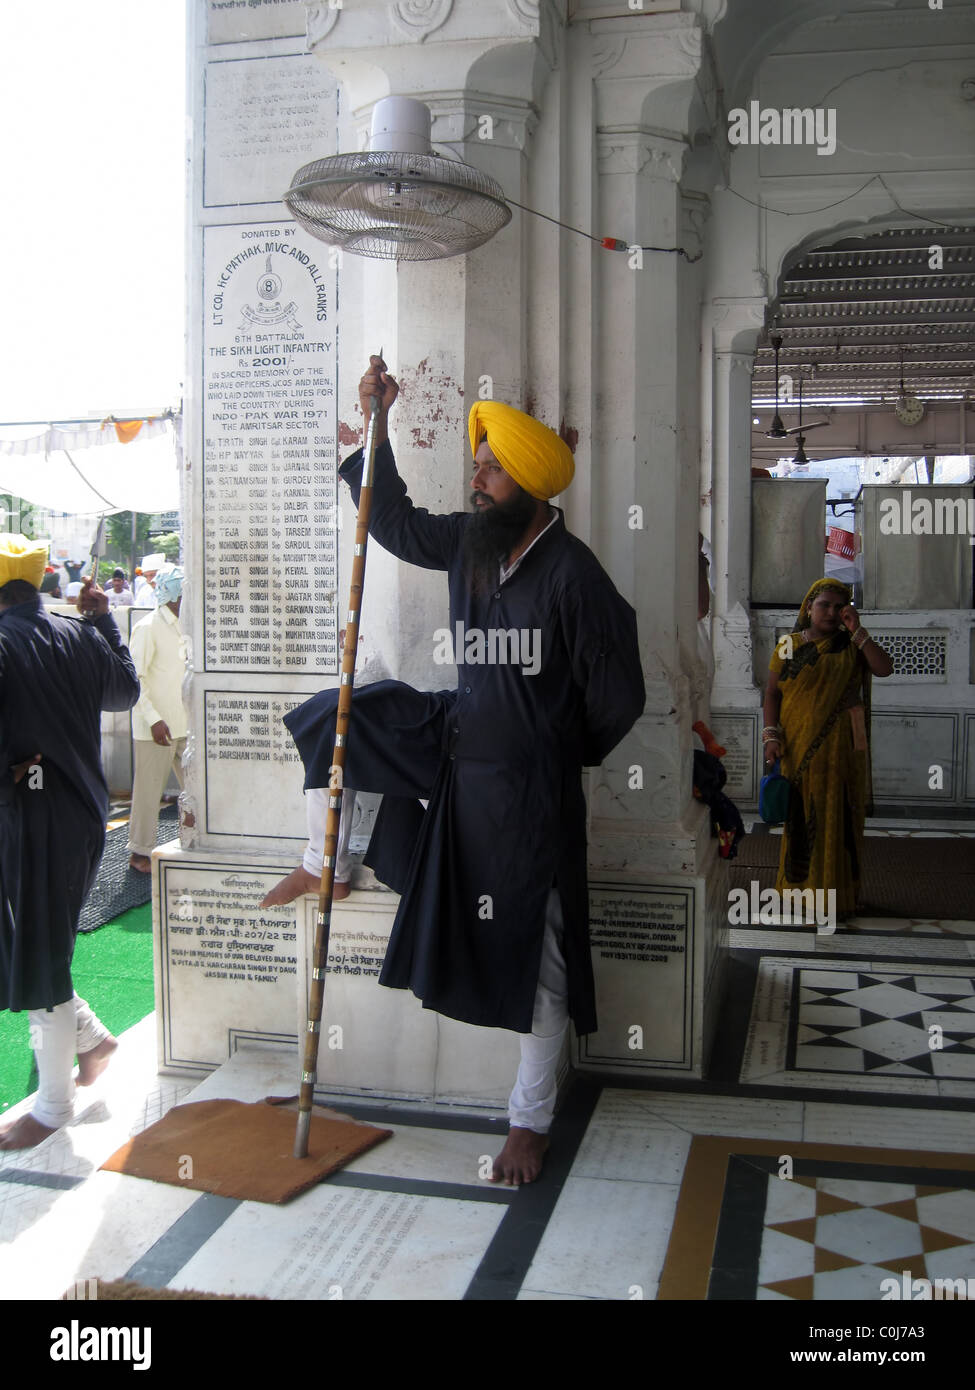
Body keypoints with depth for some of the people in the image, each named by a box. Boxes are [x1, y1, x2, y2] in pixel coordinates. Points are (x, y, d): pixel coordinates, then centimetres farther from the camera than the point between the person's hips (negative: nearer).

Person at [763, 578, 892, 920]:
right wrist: (771, 735, -10)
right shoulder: (788, 646, 4)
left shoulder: (851, 647, 7)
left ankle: (836, 891, 11)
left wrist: (857, 631, -10)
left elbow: (884, 668, -9)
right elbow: (772, 693, 2)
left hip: (840, 748, 1)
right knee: (801, 817, 3)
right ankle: (800, 888, 12)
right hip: (799, 747, -1)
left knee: (837, 816, 3)